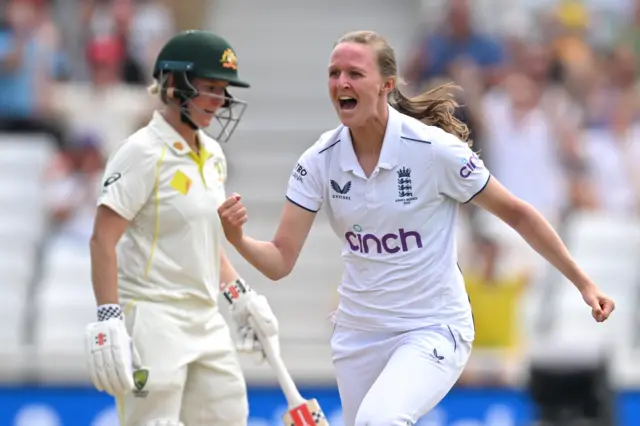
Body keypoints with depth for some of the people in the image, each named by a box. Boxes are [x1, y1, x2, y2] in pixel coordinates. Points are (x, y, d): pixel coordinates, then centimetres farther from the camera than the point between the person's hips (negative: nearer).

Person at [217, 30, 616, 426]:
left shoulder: (434, 149, -17)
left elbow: (517, 214, -5)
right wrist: (239, 240, -28)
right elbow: (280, 261, -6)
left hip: (433, 330, -5)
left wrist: (583, 283, -3)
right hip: (359, 334, 5)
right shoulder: (319, 162, -6)